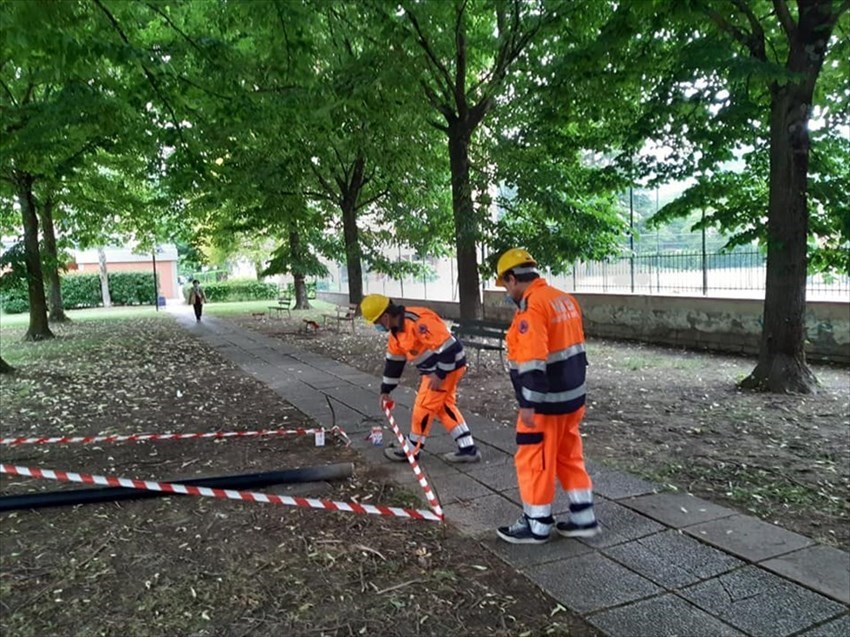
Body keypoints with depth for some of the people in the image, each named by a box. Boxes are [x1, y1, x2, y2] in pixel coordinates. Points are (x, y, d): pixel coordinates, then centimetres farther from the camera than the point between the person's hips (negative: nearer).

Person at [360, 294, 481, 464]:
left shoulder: (418, 322, -28)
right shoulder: (395, 331, 5)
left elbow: (447, 346, -28)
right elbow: (394, 361, 14)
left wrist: (440, 375, -22)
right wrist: (385, 390, 17)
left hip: (449, 366, -10)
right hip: (435, 369, 10)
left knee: (424, 407, 1)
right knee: (444, 407, 14)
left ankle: (411, 450, 17)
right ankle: (468, 449, 19)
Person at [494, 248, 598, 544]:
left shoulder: (531, 306, -20)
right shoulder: (565, 299, 9)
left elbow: (533, 360, -27)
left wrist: (528, 404, -24)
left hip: (546, 402, -9)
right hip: (572, 397, 9)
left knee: (534, 462, 5)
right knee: (569, 457, 19)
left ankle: (537, 525, 18)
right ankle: (583, 518, 28)